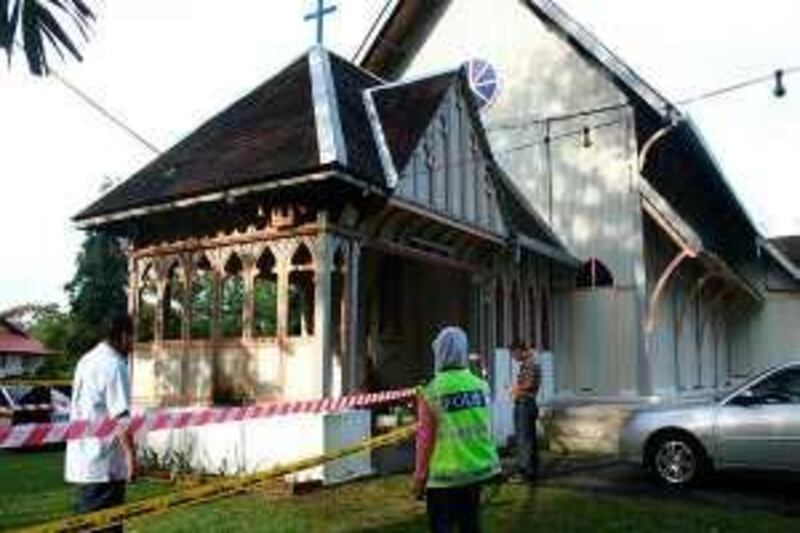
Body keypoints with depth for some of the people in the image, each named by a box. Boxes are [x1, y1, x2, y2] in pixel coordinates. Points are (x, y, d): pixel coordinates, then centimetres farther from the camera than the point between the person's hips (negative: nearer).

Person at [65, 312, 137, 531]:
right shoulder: (114, 365, -16)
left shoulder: (87, 360, 12)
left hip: (80, 462, 9)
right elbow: (120, 417, -21)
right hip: (104, 465, -9)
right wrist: (131, 453, -16)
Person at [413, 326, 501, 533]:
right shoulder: (481, 386, -2)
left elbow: (425, 439, -9)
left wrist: (419, 478, 0)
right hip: (478, 469, 4)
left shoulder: (431, 392, -14)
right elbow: (485, 429, 4)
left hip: (445, 475, -4)